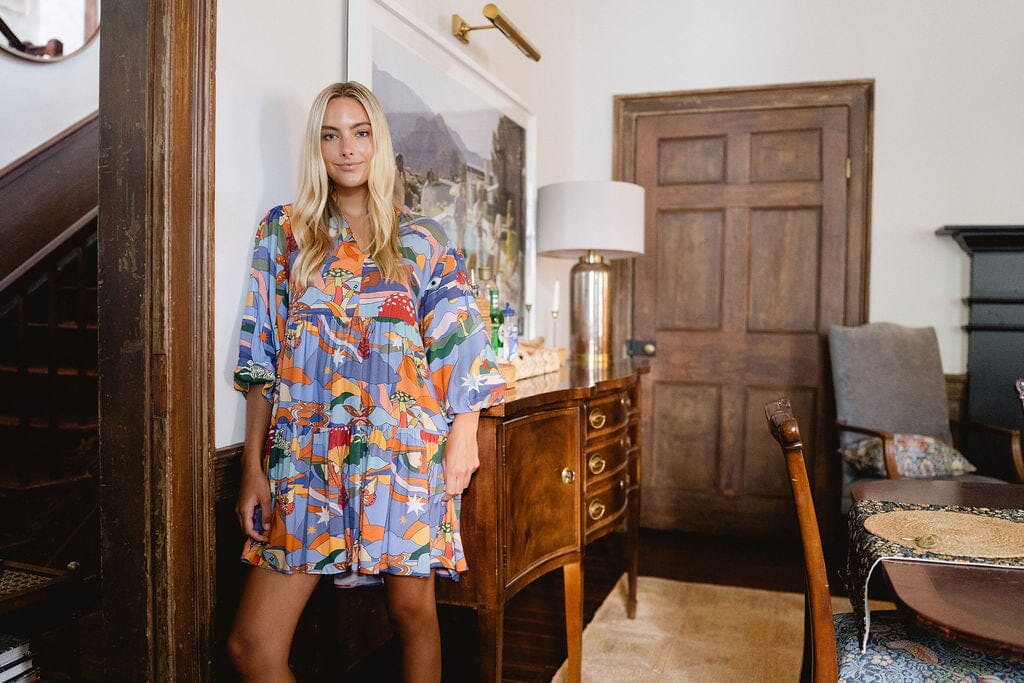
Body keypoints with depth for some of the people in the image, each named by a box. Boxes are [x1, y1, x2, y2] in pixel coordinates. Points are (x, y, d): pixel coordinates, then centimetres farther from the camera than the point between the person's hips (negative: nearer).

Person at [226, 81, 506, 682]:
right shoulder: (283, 233, 8)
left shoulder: (422, 242, 6)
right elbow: (261, 361, 6)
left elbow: (459, 349, 6)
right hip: (307, 459, 1)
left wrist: (461, 439, -2)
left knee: (413, 610, 10)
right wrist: (253, 469, 3)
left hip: (405, 452, -1)